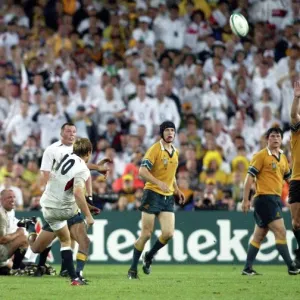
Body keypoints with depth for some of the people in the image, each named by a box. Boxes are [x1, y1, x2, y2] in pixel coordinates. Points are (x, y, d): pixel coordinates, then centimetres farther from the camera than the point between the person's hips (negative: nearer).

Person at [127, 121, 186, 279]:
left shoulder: (175, 152, 12)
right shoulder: (155, 149, -10)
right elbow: (142, 171, -18)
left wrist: (177, 189, 16)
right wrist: (159, 183, -28)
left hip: (168, 197, 6)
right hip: (153, 194, -6)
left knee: (168, 233, -8)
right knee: (146, 234, -5)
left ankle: (149, 256, 19)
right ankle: (133, 269, 8)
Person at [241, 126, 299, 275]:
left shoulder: (283, 158, 16)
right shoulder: (261, 155, -7)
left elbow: (288, 177, 25)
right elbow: (250, 177, -8)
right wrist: (245, 200, -13)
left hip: (276, 199, 8)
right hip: (264, 198, -8)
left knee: (259, 236, 10)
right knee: (280, 232, -13)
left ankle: (247, 268, 15)